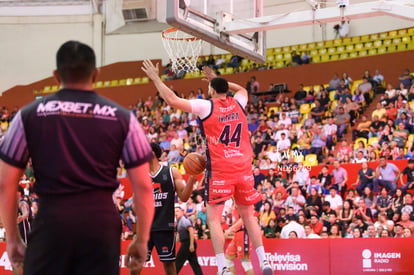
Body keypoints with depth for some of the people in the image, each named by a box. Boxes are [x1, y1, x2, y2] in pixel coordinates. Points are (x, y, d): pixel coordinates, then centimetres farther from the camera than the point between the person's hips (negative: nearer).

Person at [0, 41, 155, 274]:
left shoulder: (29, 115, 5)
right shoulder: (122, 118, 6)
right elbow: (143, 187, 5)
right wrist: (142, 240, 14)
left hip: (52, 221, 0)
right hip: (101, 222, 1)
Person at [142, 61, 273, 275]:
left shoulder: (206, 106, -4)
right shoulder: (238, 103, 11)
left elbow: (172, 99, -7)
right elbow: (242, 89, 36)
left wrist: (155, 78, 6)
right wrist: (216, 79, 39)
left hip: (220, 170, -5)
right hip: (243, 169, 5)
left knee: (213, 218, -1)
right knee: (248, 215, 14)